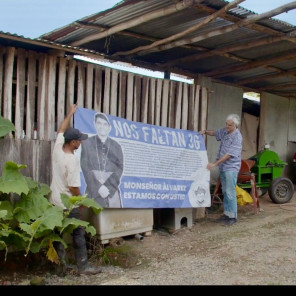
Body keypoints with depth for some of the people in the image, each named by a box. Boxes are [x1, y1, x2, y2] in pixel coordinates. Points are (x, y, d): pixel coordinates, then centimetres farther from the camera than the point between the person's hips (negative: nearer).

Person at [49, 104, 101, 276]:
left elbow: (61, 130, 16)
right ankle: (83, 267, 9)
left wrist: (71, 114, 25)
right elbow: (73, 187, -22)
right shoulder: (72, 160, -24)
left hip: (54, 202, 8)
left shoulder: (57, 149, -4)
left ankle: (60, 265, 18)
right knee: (78, 235, 3)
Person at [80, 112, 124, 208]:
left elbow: (120, 168, 4)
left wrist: (108, 186, -11)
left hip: (112, 190, 1)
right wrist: (98, 187, -12)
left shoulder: (116, 146, 13)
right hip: (93, 191, -1)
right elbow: (85, 168, 0)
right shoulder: (87, 144, 8)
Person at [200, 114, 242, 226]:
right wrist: (205, 132, 3)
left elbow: (229, 155, -22)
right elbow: (215, 133, 24)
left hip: (231, 167, -8)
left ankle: (233, 216, 0)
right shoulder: (225, 131, 4)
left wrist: (215, 164, -23)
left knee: (230, 192, -8)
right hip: (223, 166, 8)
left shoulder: (237, 137, -19)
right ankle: (227, 214, 22)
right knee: (225, 191, 13)